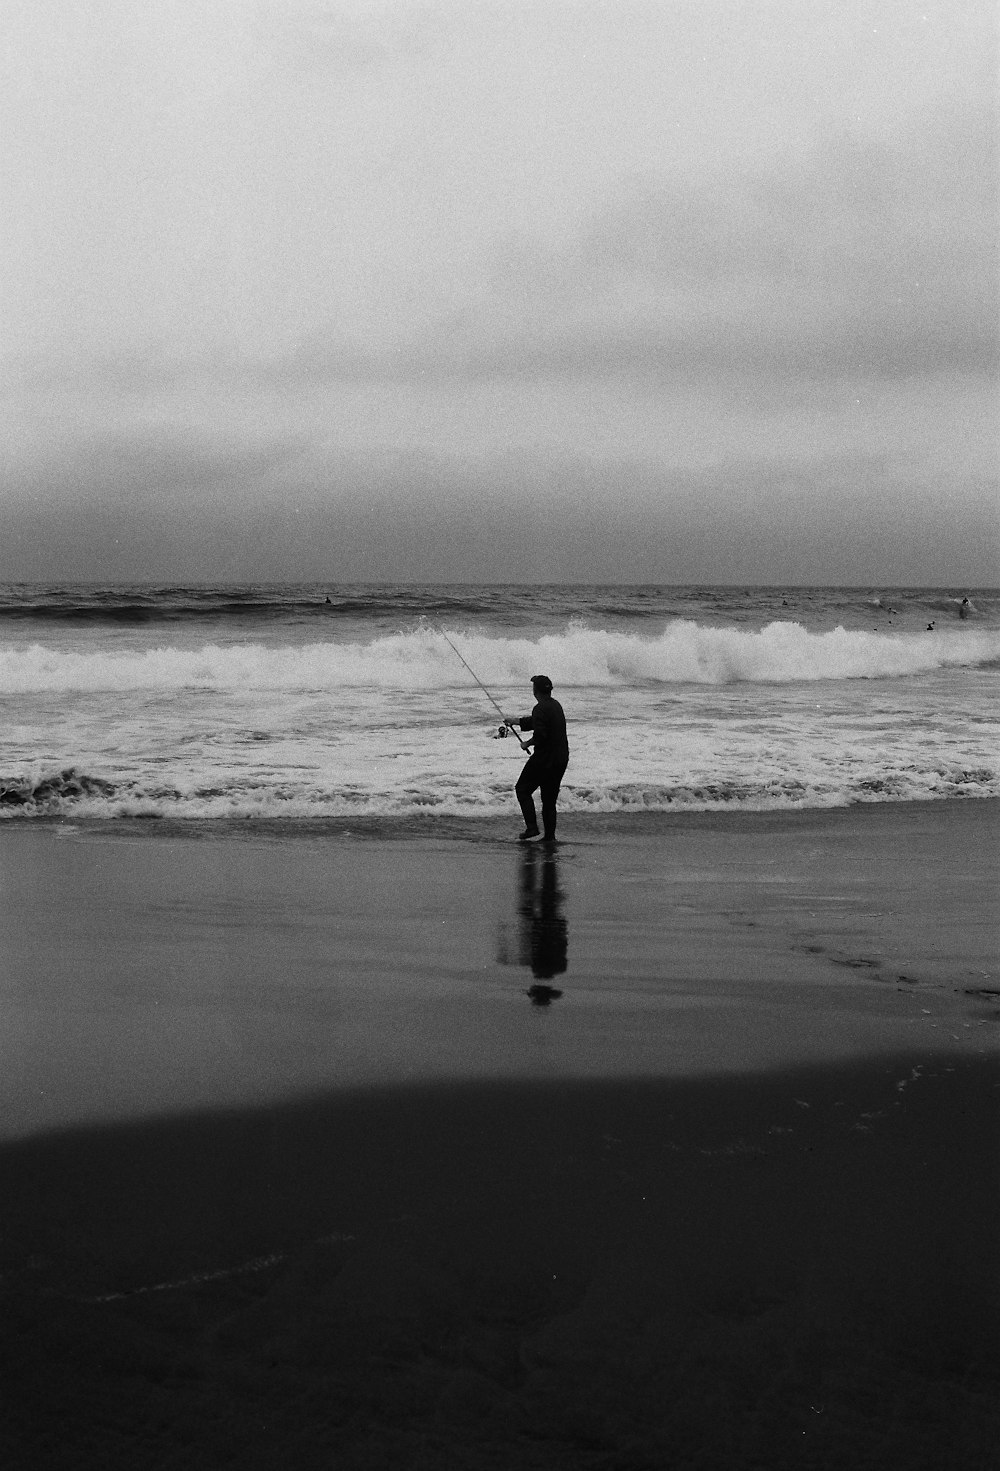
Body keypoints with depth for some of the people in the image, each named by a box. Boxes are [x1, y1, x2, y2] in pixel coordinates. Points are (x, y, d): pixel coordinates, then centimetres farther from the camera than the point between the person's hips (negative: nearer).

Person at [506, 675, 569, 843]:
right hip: (561, 758, 9)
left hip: (544, 758, -9)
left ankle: (532, 827, -3)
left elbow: (540, 735, -26)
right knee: (549, 798, 14)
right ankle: (549, 835, 14)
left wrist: (528, 743, -7)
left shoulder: (541, 709, -17)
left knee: (523, 789, 5)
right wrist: (515, 722, 36)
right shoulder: (556, 705, 14)